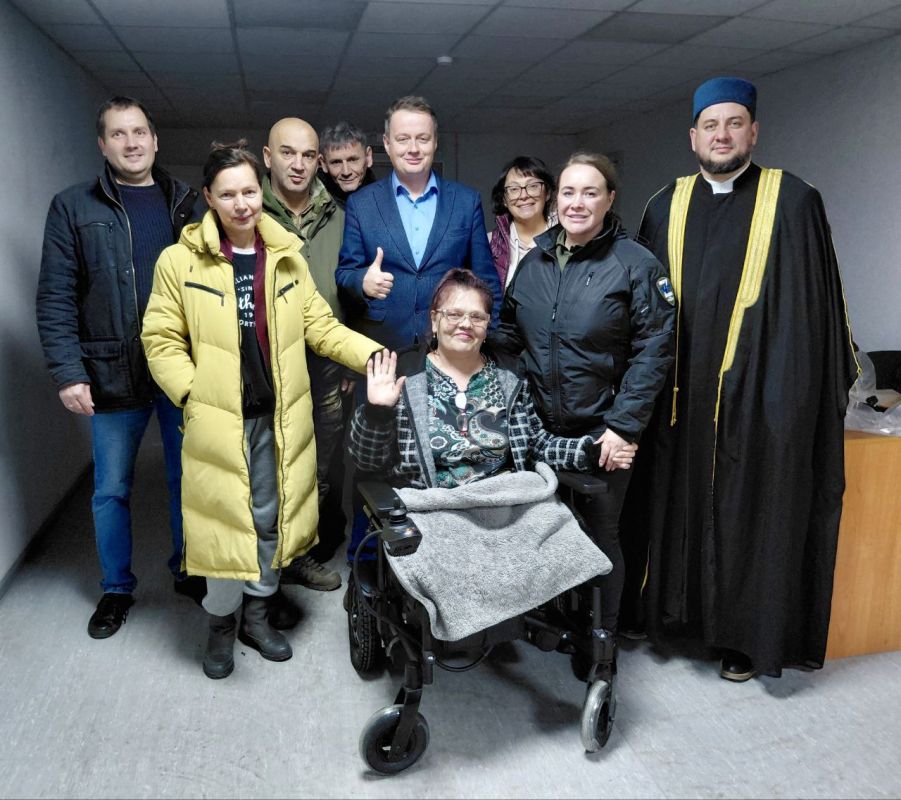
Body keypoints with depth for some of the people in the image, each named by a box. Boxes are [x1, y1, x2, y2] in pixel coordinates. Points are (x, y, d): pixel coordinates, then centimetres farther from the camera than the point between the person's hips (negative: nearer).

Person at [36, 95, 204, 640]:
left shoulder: (188, 205, 6)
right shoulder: (73, 208, 2)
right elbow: (55, 298, -2)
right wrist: (68, 372, -10)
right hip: (113, 374, -1)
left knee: (188, 478, 12)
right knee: (112, 489, 10)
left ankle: (188, 572, 32)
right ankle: (117, 589, 29)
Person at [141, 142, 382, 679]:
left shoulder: (287, 256, 4)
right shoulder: (180, 261, -5)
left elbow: (319, 324, 6)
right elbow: (161, 340, -2)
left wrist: (371, 354, -6)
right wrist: (195, 395, -12)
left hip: (279, 418, 3)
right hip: (218, 420, -3)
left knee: (271, 519, 13)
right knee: (225, 521, 4)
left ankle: (257, 614, 35)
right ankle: (222, 624, 29)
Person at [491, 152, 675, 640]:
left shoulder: (635, 265, -8)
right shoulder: (534, 260, 5)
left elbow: (653, 349, -11)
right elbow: (508, 333, 12)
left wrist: (623, 425, -16)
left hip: (601, 430, -4)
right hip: (539, 425, 4)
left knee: (599, 533, 10)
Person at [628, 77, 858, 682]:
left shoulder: (793, 202, -2)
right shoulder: (667, 207, 9)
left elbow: (814, 302, -3)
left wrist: (826, 384, -7)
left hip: (763, 388, -3)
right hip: (683, 393, 3)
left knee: (753, 509, 5)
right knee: (682, 502, 11)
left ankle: (746, 636, 22)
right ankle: (682, 608, 30)